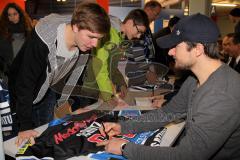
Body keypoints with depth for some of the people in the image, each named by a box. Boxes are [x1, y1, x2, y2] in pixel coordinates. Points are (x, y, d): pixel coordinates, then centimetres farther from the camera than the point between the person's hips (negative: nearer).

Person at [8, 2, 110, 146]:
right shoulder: (42, 42, -38)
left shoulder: (84, 43, -20)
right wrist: (25, 126, -31)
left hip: (49, 91, 5)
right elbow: (25, 83, -33)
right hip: (24, 95, -5)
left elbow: (76, 75, -4)